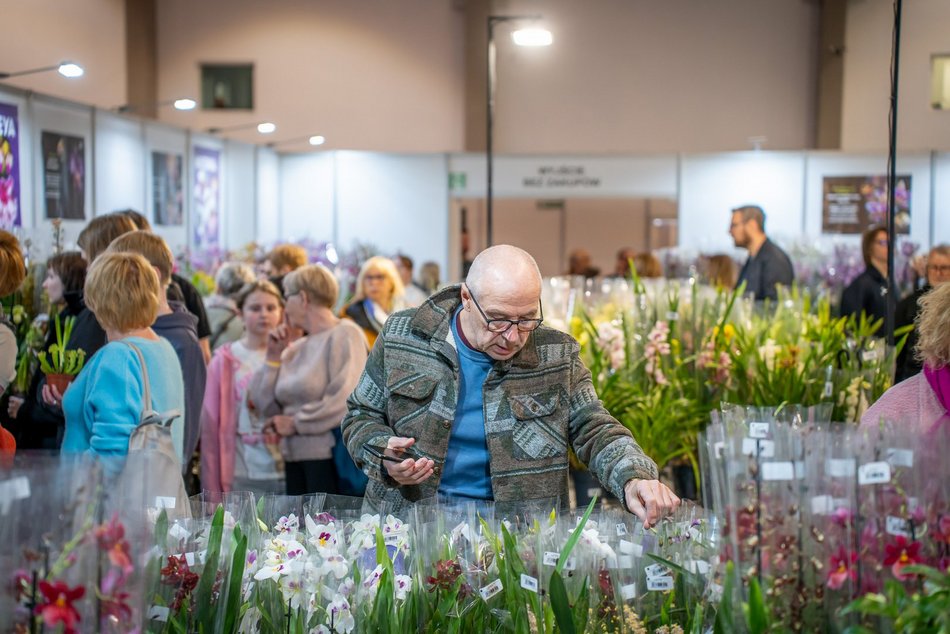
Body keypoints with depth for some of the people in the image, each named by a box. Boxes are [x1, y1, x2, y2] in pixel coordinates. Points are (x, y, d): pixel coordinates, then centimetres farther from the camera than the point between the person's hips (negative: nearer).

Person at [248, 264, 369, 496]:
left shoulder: (345, 334, -6)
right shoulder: (296, 348, 13)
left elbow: (346, 401, -18)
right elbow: (265, 405, 11)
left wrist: (296, 422, -9)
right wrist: (274, 357, 3)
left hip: (329, 457, -7)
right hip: (295, 458, 7)